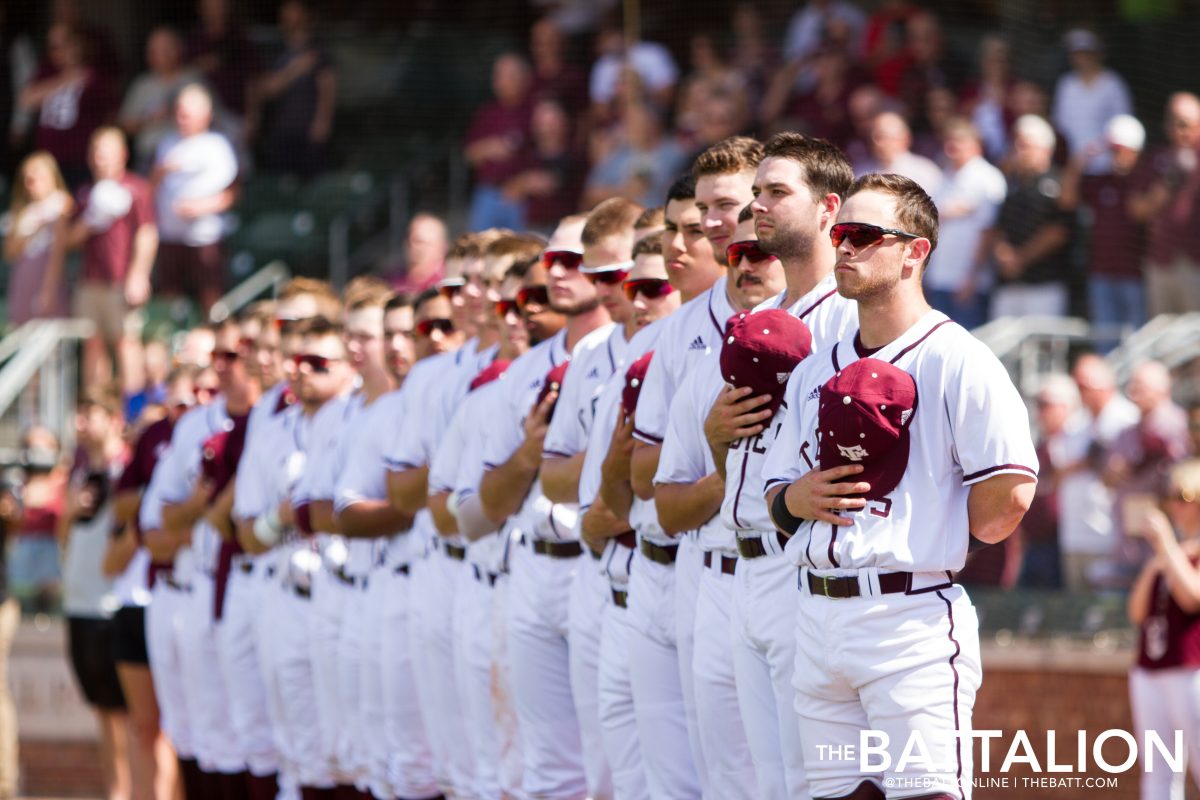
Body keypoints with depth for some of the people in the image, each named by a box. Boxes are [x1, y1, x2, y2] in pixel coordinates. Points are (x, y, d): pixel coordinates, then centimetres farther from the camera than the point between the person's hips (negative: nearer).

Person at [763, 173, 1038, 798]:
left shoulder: (956, 361, -6)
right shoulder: (815, 373, 18)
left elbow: (1010, 494, -13)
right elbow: (775, 495, 22)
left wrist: (930, 534, -3)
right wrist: (797, 498, 1)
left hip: (913, 620, -7)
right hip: (817, 618, 7)